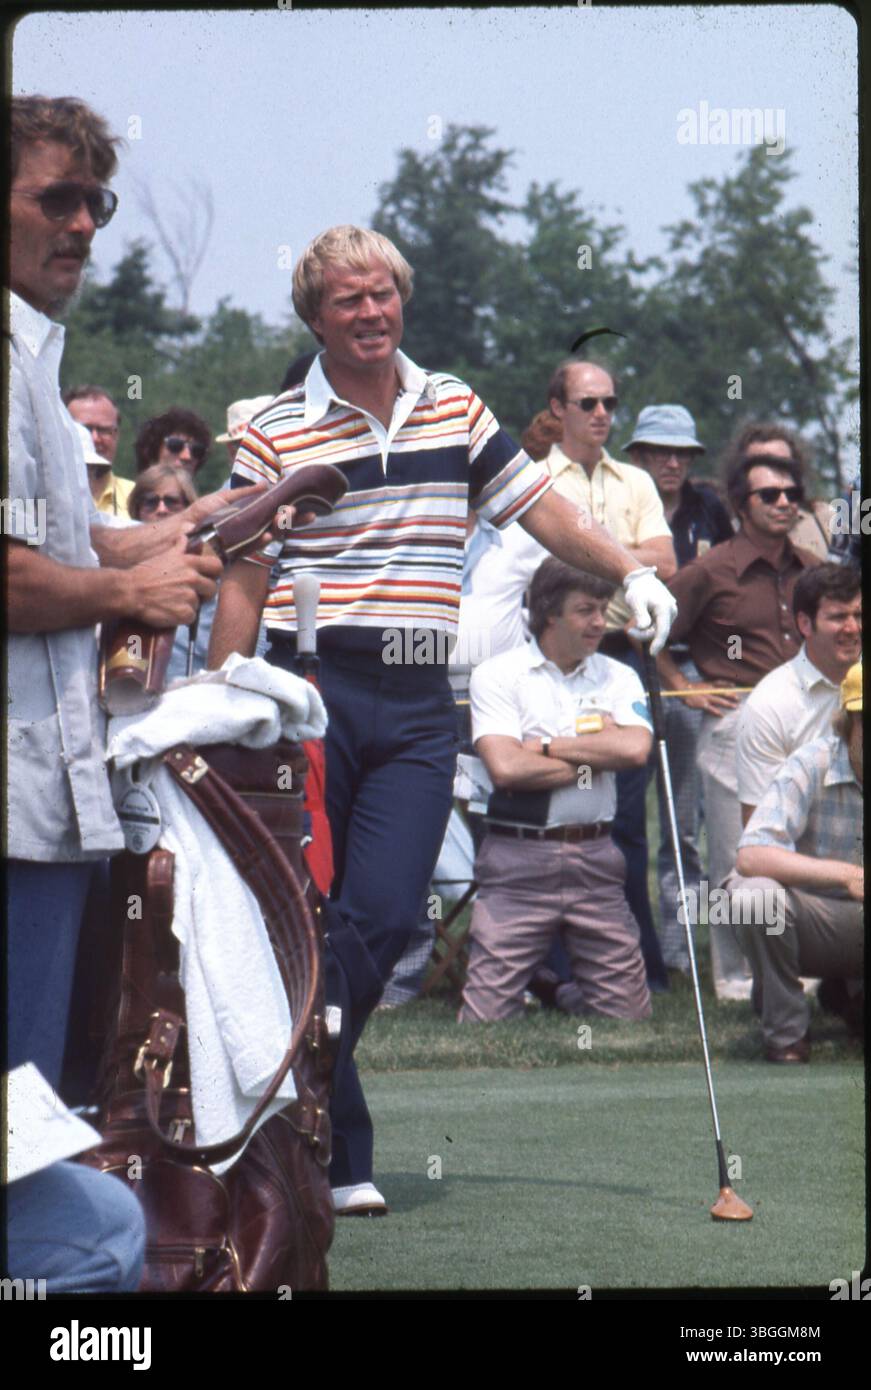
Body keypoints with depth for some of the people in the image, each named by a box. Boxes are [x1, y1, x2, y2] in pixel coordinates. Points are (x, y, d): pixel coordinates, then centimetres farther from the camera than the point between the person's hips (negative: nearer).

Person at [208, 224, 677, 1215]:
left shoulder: (456, 410, 12)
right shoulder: (275, 435, 1)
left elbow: (538, 508, 20)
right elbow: (244, 580, 2)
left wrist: (631, 573, 9)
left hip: (418, 703, 3)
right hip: (310, 692, -3)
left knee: (383, 916, -11)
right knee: (307, 922, -2)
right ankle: (334, 1153, 6)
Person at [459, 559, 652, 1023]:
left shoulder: (618, 678, 11)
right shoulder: (498, 675, 0)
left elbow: (636, 749, -8)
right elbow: (505, 767, -15)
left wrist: (546, 746, -7)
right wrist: (595, 755, -5)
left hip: (595, 858, 4)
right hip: (519, 858, -3)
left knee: (628, 1013, 4)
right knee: (487, 1018, -7)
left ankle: (551, 988, 31)